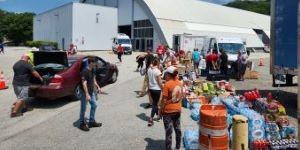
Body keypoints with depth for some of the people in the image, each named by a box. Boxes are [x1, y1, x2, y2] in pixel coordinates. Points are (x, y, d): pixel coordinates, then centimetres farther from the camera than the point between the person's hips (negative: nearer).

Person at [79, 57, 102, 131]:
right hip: (85, 93, -9)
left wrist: (98, 87, 14)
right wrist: (87, 94, -29)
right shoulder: (85, 71, -23)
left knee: (94, 105, 14)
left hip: (91, 92, 9)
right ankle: (82, 124, 19)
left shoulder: (92, 70, 5)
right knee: (83, 109, 4)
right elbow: (84, 84, -26)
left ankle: (92, 122, 27)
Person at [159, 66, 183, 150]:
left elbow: (164, 99, -17)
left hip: (168, 111, -7)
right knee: (178, 129, 17)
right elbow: (181, 96, 9)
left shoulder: (167, 84, -18)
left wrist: (161, 109, -7)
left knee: (169, 131, 2)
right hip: (178, 110, 7)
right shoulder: (179, 83, 1)